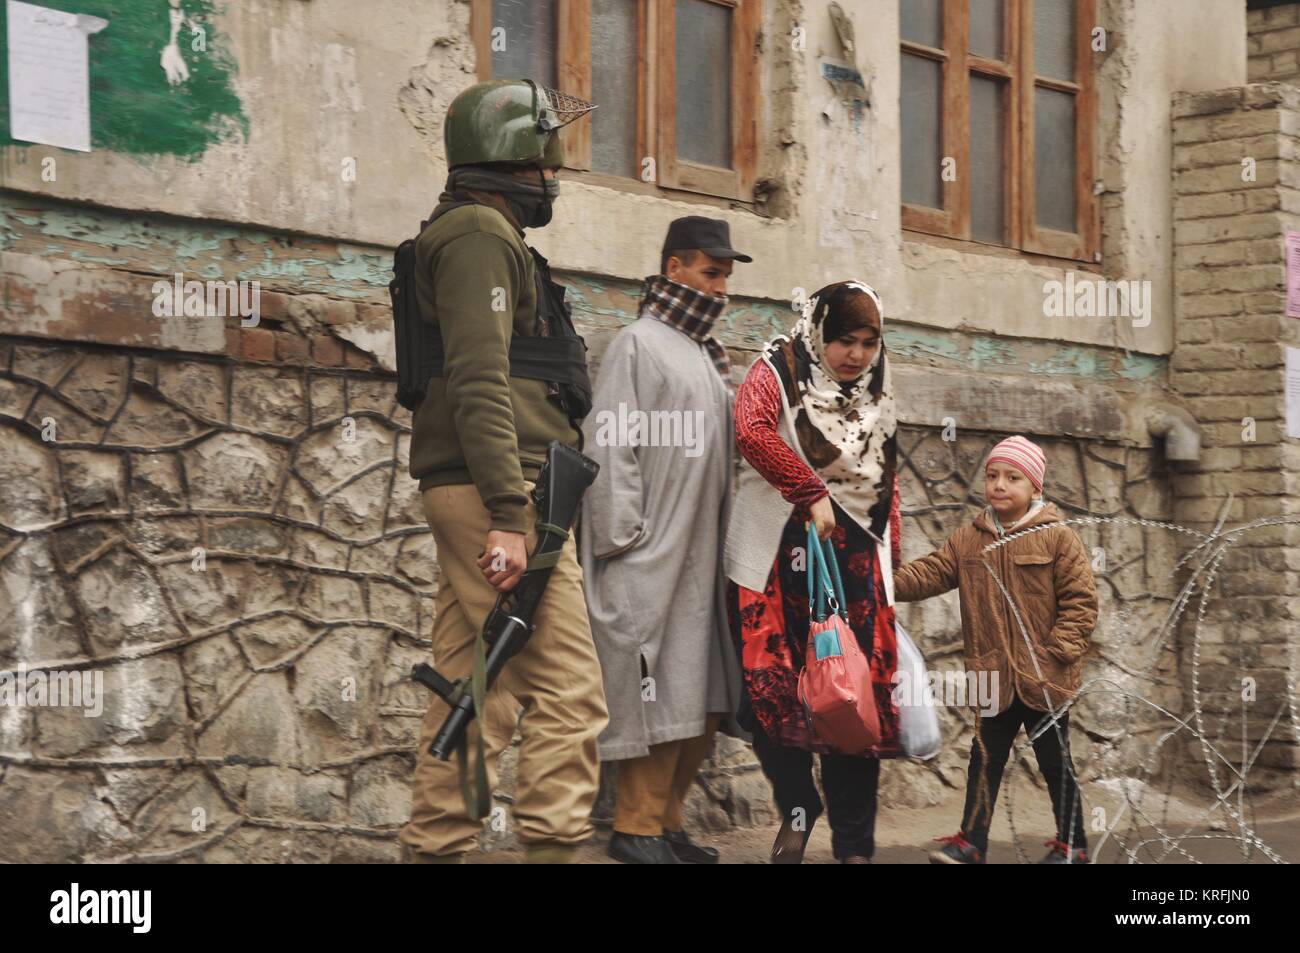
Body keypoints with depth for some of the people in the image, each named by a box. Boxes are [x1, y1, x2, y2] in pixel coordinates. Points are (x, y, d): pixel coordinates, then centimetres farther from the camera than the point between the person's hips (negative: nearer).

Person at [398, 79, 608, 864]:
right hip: (498, 486, -10)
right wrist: (509, 515, -23)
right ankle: (553, 845, -11)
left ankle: (436, 850, 9)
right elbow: (480, 380, -18)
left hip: (466, 496, 10)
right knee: (568, 687, -10)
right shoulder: (480, 235, -7)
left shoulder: (476, 235, 24)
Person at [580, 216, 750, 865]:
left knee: (705, 698, 6)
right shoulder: (639, 343, -3)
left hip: (704, 554, 8)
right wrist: (622, 536, -16)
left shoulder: (707, 355, 20)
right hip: (654, 554, -8)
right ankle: (637, 827, -1)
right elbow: (608, 445, -10)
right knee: (660, 695, -9)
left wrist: (727, 537, 16)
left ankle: (664, 820, 14)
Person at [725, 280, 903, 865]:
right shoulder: (779, 373, 1)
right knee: (772, 684, -12)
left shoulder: (875, 398, 16)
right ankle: (797, 807, 8)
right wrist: (813, 492, -23)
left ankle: (854, 843, 5)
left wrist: (892, 562, 16)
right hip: (781, 553, -3)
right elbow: (752, 430, -20)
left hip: (856, 560, 4)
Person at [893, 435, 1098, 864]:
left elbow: (1081, 601, -9)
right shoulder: (969, 539, 4)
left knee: (1054, 761, 8)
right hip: (995, 676, 3)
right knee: (985, 758, 9)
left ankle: (1071, 845, 21)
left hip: (1043, 678, -3)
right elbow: (930, 574, -2)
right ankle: (970, 842, 16)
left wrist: (1058, 652, -17)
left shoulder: (1057, 538, -8)